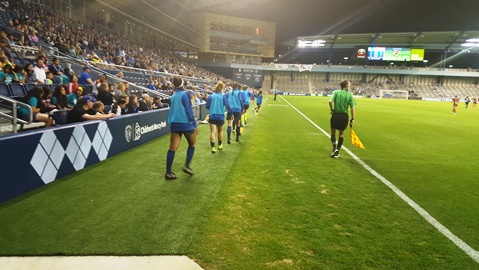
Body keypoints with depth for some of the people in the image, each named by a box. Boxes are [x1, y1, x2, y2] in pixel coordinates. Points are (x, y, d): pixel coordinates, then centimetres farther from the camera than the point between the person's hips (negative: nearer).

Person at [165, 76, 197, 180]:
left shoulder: (173, 96, 10)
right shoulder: (185, 94, -9)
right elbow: (189, 111, -13)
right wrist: (194, 125, -9)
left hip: (174, 124, 5)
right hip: (186, 124, -5)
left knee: (172, 148, 3)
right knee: (192, 144, 17)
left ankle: (168, 173, 3)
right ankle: (187, 166, 9)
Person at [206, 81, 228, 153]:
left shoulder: (211, 96, 1)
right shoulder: (223, 96, -3)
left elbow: (207, 106, 2)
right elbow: (227, 106, -2)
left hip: (212, 116, 0)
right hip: (220, 116, 0)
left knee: (213, 132, -4)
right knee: (220, 131, 18)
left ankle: (213, 147, -16)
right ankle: (220, 145, 32)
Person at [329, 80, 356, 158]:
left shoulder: (336, 92, -4)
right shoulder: (350, 95, -2)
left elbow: (330, 101, -19)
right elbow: (352, 108, -4)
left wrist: (332, 110, -4)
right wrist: (352, 119, 3)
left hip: (335, 115, 0)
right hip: (344, 116, 1)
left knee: (333, 132, 15)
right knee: (341, 134, 14)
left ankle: (334, 148, -4)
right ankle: (337, 152, 18)